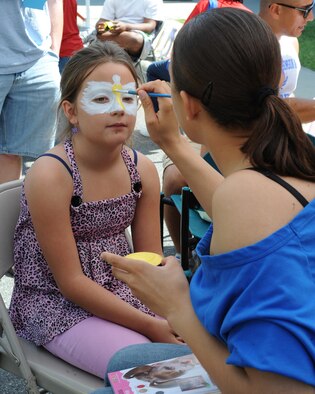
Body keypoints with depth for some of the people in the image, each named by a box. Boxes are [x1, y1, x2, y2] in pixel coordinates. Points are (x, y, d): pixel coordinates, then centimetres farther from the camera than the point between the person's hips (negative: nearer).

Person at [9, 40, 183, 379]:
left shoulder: (142, 169, -6)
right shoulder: (49, 175, -22)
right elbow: (71, 283, -20)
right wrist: (150, 325, -21)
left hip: (121, 290, 6)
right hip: (56, 305, -5)